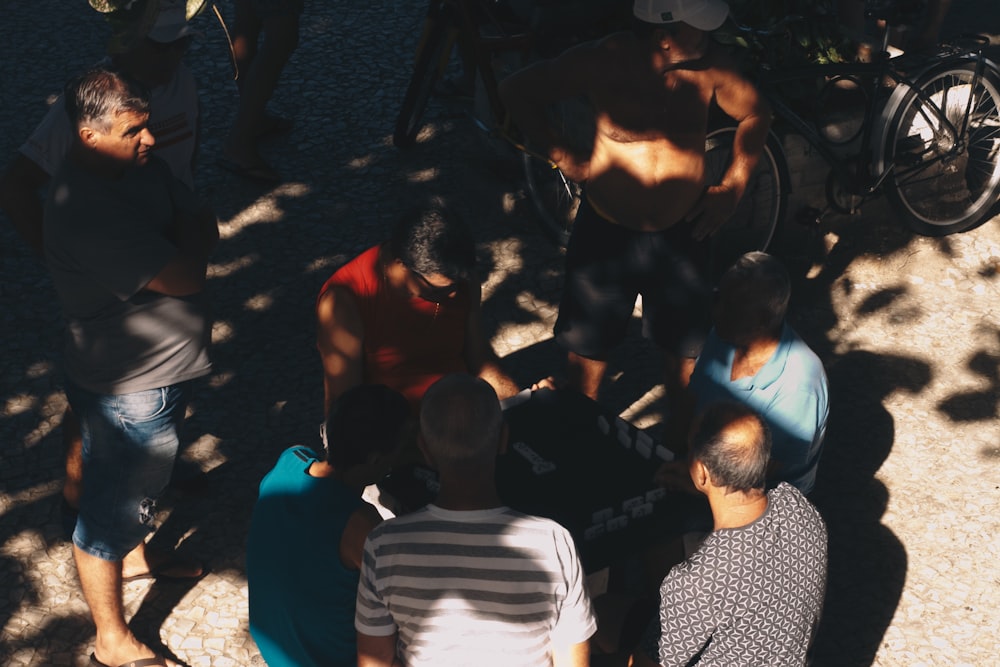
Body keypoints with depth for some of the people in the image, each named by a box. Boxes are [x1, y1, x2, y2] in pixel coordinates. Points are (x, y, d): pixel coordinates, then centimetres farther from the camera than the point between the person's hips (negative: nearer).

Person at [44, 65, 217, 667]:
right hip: (128, 393, -9)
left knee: (146, 480, 33)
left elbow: (207, 229, -1)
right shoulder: (84, 211, -34)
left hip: (166, 369, 9)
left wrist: (183, 236, -20)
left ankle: (137, 553, 60)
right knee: (111, 509, 9)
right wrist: (188, 241, -13)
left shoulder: (141, 165, -5)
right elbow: (183, 277, -32)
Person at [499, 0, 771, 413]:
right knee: (588, 344, 14)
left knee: (686, 347, 12)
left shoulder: (709, 66, -13)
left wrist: (733, 186, -2)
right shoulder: (602, 62, -19)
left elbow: (755, 114, 6)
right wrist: (561, 155, -12)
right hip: (606, 230, -1)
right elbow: (517, 91, -8)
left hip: (681, 233, 2)